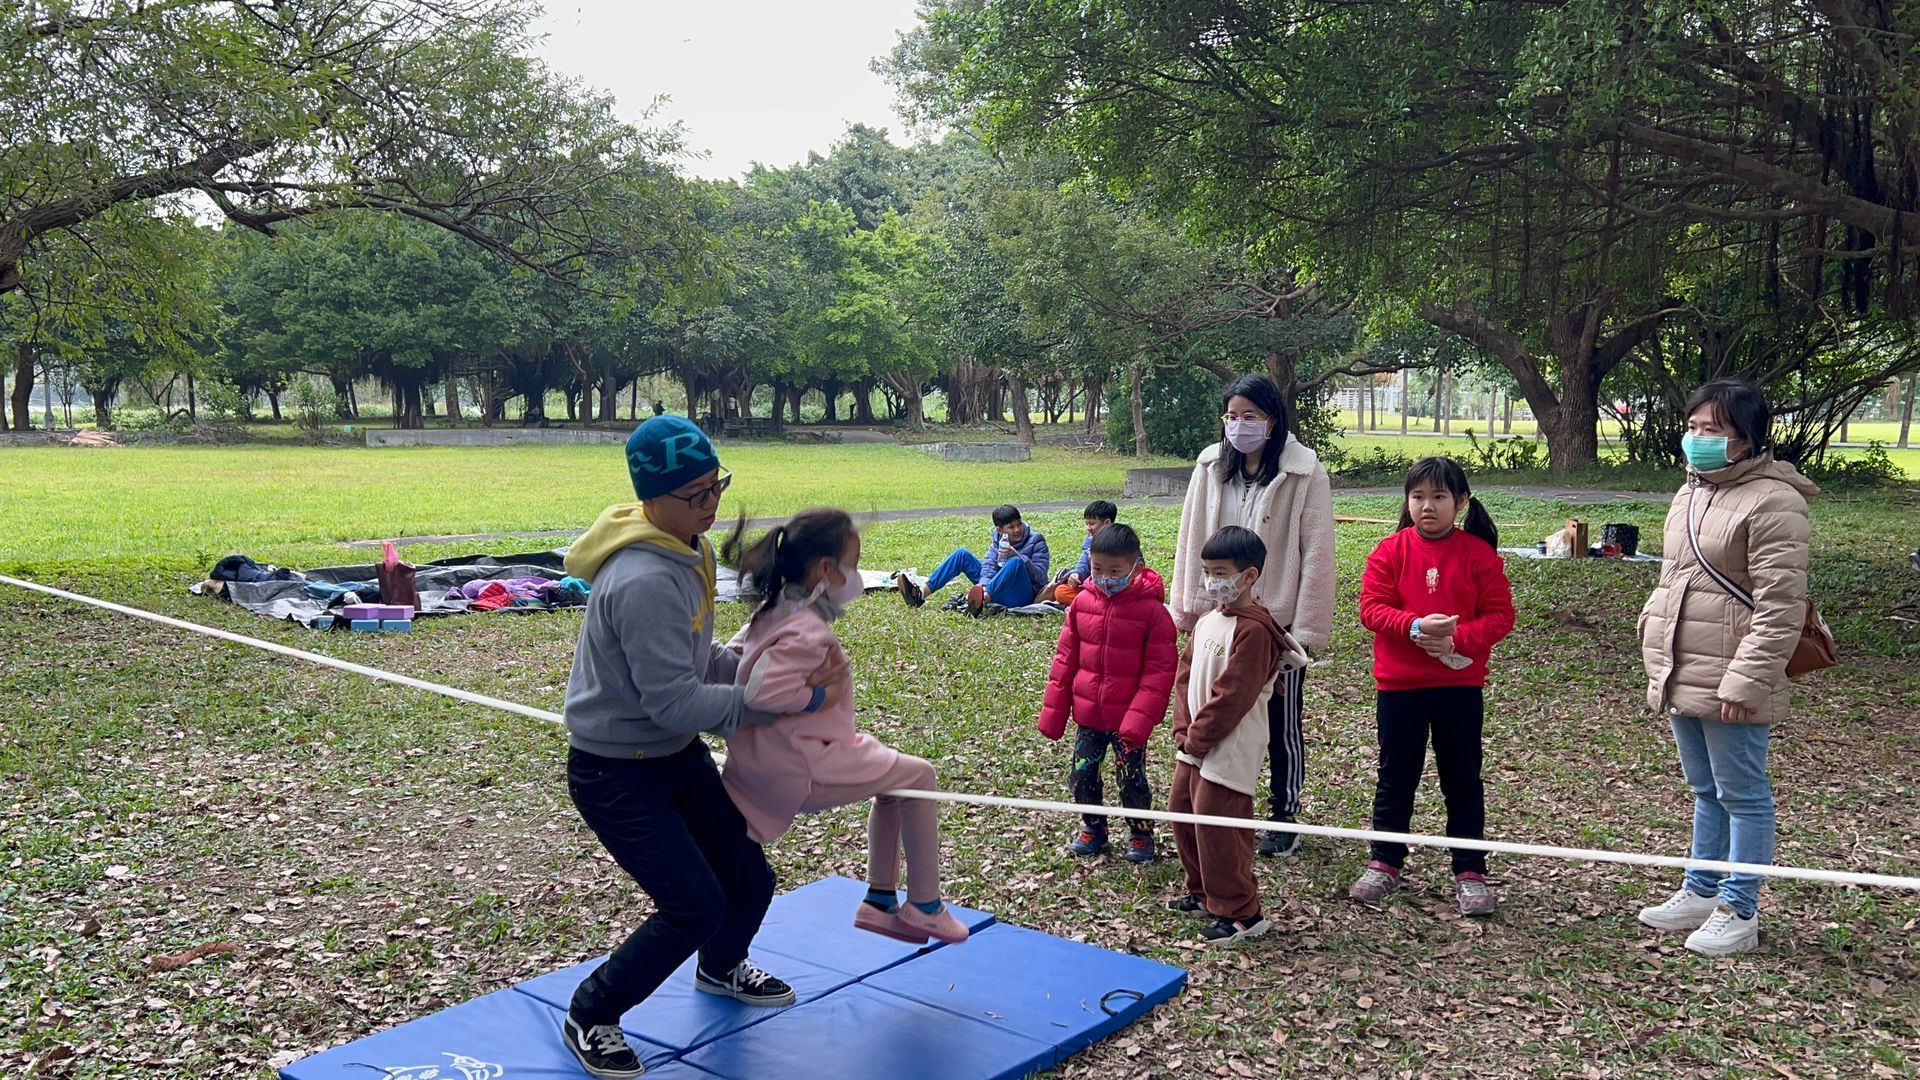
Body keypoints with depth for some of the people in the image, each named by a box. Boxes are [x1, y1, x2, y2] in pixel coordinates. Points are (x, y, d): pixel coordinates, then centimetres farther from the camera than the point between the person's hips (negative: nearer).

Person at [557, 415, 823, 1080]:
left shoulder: (687, 551, 2)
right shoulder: (644, 582, -30)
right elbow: (674, 701, -29)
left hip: (680, 757, 9)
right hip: (616, 775, -9)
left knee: (750, 880, 13)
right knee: (696, 906, -11)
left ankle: (720, 968, 46)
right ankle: (590, 1016, 13)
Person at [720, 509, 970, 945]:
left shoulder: (773, 612, 6)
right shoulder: (809, 633, -24)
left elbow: (734, 658, 18)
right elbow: (762, 690, -35)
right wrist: (820, 696, -20)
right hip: (800, 769, -10)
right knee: (917, 776, 1)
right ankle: (924, 907, 11)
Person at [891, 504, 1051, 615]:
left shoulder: (1036, 540, -4)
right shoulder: (998, 539, 9)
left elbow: (1040, 576, -12)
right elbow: (989, 564, -6)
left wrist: (1018, 556, -25)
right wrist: (984, 585, -27)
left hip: (1021, 596, -5)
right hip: (997, 590, 5)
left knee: (1016, 562, -36)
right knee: (961, 554, 1)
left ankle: (982, 600, -59)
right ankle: (921, 594, -13)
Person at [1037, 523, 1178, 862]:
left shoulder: (1152, 610, -14)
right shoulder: (1082, 602, -3)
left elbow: (1160, 669, -13)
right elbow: (1065, 658, 4)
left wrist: (1140, 717, -20)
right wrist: (1053, 711, 4)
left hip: (1128, 717, -4)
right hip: (1087, 713, 4)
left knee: (1131, 777, 7)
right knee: (1082, 774, 12)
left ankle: (1141, 833, 29)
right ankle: (1093, 828, 33)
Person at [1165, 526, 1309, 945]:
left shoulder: (1253, 630, -19)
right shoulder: (1206, 622, 10)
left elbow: (1232, 695, -22)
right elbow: (1185, 677, 12)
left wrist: (1198, 737, -16)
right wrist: (1184, 731, 1)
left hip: (1230, 749, -10)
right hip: (1195, 745, 10)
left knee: (1215, 825, -7)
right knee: (1182, 812, 17)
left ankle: (1242, 914, 7)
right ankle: (1204, 893, 35)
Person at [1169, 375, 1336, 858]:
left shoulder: (1305, 474, -10)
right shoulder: (1211, 466, 2)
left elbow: (1316, 556, -10)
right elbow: (1192, 540, 6)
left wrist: (1307, 629, -12)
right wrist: (1187, 608, 4)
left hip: (1278, 621, -4)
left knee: (1282, 725, 11)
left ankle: (1284, 818, 27)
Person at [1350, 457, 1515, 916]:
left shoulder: (1479, 553, -3)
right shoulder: (1390, 551, -2)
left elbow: (1500, 616, -5)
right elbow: (1371, 608, -8)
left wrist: (1458, 638, -20)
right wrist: (1416, 627, -24)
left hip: (1460, 684, -1)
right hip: (1398, 684, 1)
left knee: (1463, 780, 8)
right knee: (1395, 777, 12)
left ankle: (1470, 873, 19)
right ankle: (1384, 864, 25)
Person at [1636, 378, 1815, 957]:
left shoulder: (1772, 503, -15)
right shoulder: (1692, 493, 14)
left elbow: (1780, 608, -20)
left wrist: (1744, 682, -22)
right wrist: (1660, 663, 19)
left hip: (1730, 686, -9)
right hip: (1682, 680, 9)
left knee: (1742, 796, 4)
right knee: (1705, 792, 20)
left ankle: (1739, 914, 14)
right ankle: (1701, 892, 32)